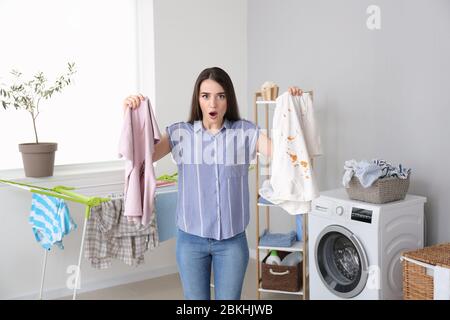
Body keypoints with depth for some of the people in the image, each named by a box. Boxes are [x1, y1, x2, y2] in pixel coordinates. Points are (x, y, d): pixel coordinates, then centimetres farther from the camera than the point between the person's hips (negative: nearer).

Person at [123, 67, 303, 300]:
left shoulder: (245, 132, -2)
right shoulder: (180, 133, -2)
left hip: (232, 239, 0)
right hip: (191, 239, 0)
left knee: (229, 298, 12)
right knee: (195, 298, 14)